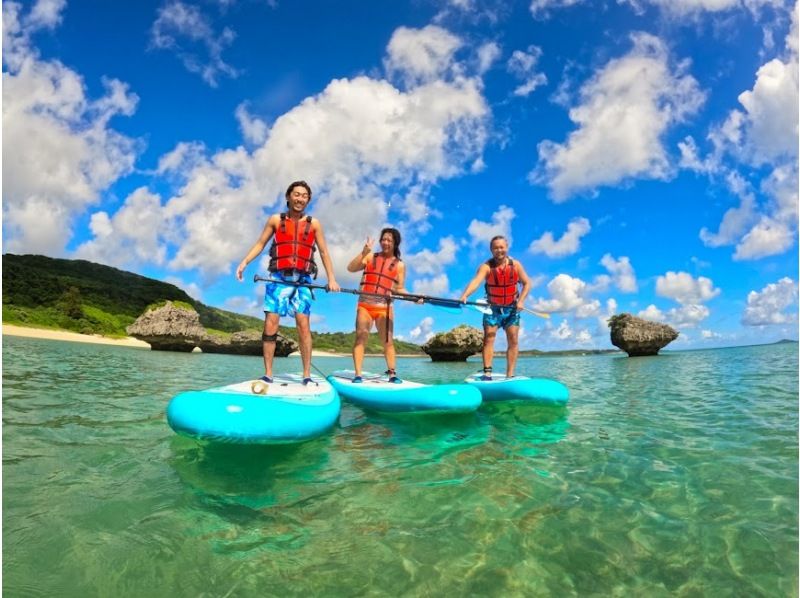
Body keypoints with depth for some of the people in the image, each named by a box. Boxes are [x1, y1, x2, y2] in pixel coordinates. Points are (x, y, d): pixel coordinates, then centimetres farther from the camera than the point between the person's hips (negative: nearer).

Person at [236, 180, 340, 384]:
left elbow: (324, 252, 8)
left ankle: (307, 375, -4)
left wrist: (331, 278, -1)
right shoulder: (276, 220, 11)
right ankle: (268, 374, 2)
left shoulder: (314, 224, 10)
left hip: (302, 280, 0)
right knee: (270, 324, -5)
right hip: (278, 278, 1)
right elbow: (260, 244, 12)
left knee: (303, 324, -8)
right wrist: (244, 262, -2)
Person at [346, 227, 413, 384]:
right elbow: (351, 268, -2)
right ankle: (358, 374, -6)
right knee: (361, 337, -7)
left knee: (388, 340, 1)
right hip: (365, 304, 0)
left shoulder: (399, 265, 9)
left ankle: (392, 374, 6)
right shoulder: (370, 257, 10)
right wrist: (364, 252, -10)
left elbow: (399, 289, 6)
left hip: (384, 307, 0)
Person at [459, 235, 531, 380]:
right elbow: (476, 281, -33)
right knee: (489, 337, -11)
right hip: (492, 308, -2)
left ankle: (509, 376, 3)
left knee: (513, 340, -2)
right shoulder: (486, 266, -15)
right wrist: (464, 296, -51)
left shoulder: (515, 265, -5)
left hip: (512, 308, 2)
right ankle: (487, 373, -12)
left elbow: (527, 283, 3)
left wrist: (521, 300, -12)